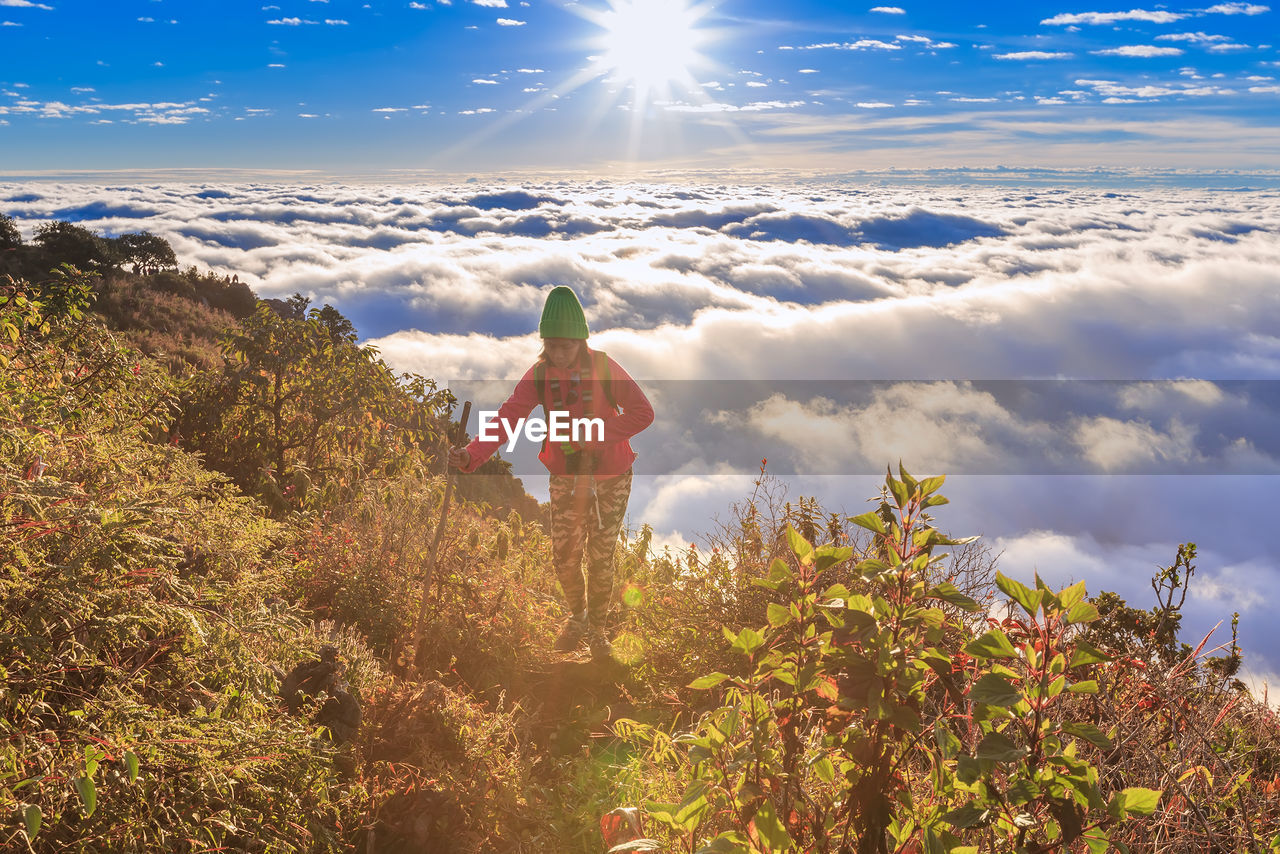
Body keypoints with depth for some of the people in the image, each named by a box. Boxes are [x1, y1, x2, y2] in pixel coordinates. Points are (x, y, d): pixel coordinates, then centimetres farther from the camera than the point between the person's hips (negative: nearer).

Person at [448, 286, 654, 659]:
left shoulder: (604, 368, -17)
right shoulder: (539, 374, -11)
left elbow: (643, 412, -19)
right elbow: (508, 416, -22)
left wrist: (588, 436, -25)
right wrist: (471, 454, -39)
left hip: (610, 481, -2)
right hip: (565, 481, 2)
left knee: (601, 560, 5)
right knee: (564, 558, 7)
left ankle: (598, 628, 29)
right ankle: (577, 616, 37)